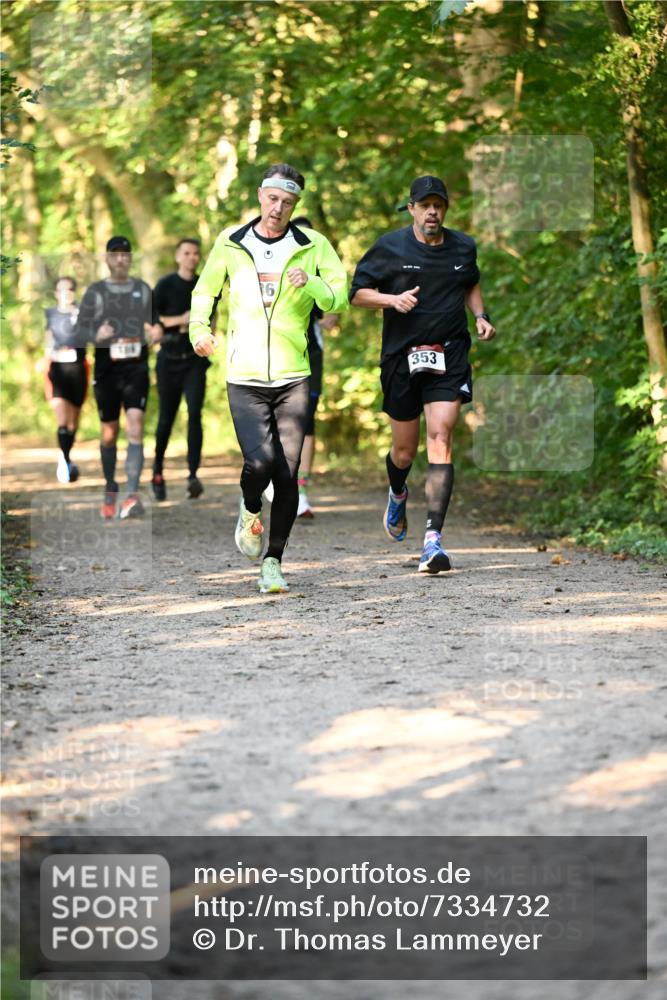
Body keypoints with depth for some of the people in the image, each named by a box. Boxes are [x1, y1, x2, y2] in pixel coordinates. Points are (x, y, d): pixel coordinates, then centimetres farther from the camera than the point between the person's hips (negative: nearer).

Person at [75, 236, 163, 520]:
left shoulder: (143, 289, 11)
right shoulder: (95, 292, 5)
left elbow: (155, 320, 21)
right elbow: (81, 326, 2)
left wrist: (157, 332, -3)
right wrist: (96, 335, -19)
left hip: (137, 368, 0)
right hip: (106, 369, 0)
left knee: (135, 429, -16)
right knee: (109, 434, 8)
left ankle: (132, 495, -22)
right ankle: (110, 491, 28)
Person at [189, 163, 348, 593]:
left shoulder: (313, 246, 3)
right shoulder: (230, 243, 6)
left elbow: (340, 298, -3)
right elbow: (205, 290, 19)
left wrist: (310, 283, -22)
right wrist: (199, 328, 0)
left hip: (294, 379, 1)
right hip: (244, 379, -1)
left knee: (287, 475, -2)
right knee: (260, 462, -18)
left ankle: (273, 561, 14)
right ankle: (251, 510, 17)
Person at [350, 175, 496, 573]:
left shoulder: (463, 247, 8)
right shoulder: (389, 248, -2)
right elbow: (357, 293, 2)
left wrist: (481, 316, 10)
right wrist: (393, 299, -16)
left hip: (449, 357, 1)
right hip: (402, 358, -1)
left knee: (441, 439, -15)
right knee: (405, 450, 8)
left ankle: (434, 539, -18)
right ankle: (398, 494, 47)